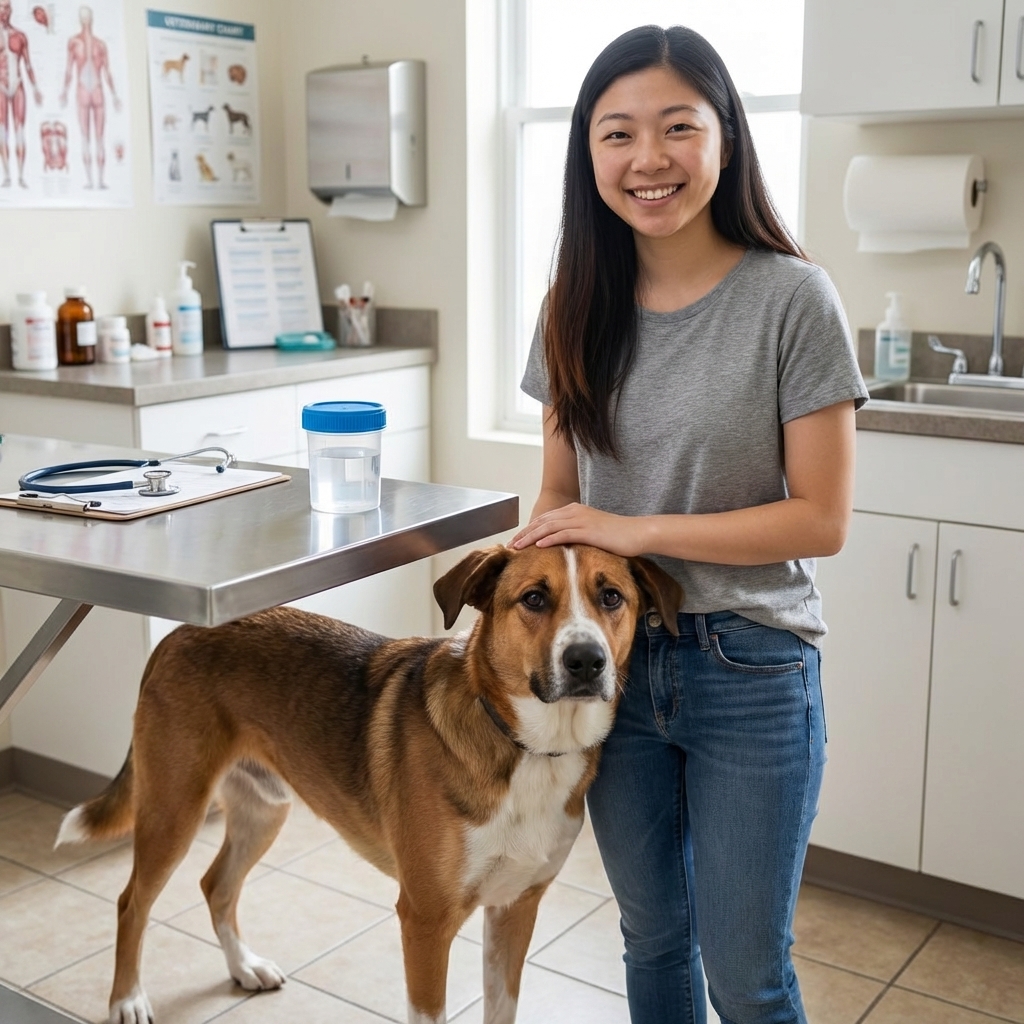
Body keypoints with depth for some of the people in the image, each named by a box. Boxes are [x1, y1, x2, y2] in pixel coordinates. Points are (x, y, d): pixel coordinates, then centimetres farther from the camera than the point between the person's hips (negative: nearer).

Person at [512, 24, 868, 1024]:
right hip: (614, 659, 4)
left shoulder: (791, 299, -13)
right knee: (653, 940, 21)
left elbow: (821, 519, -14)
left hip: (750, 670, -4)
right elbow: (558, 494, 8)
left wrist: (638, 531, -18)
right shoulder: (578, 306, 1)